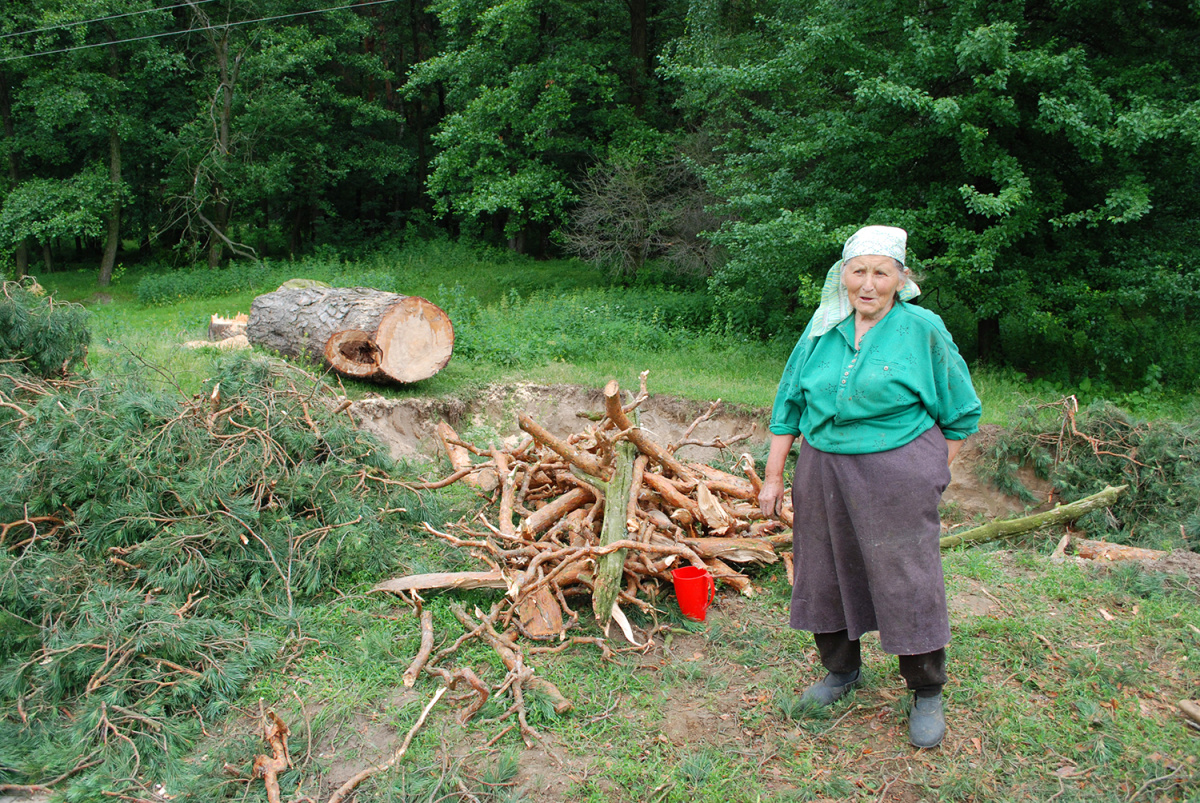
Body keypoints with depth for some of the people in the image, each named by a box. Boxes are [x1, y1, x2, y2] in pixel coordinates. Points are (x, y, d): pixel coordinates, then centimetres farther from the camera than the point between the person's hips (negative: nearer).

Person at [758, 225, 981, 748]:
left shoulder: (923, 329, -5)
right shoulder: (822, 328, 5)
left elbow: (960, 414, 3)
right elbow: (789, 404, 11)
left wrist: (933, 476, -1)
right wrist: (773, 476, 8)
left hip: (897, 475, -4)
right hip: (822, 471, 4)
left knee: (908, 582, 0)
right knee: (825, 573, 14)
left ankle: (927, 695, 21)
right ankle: (841, 671, 37)